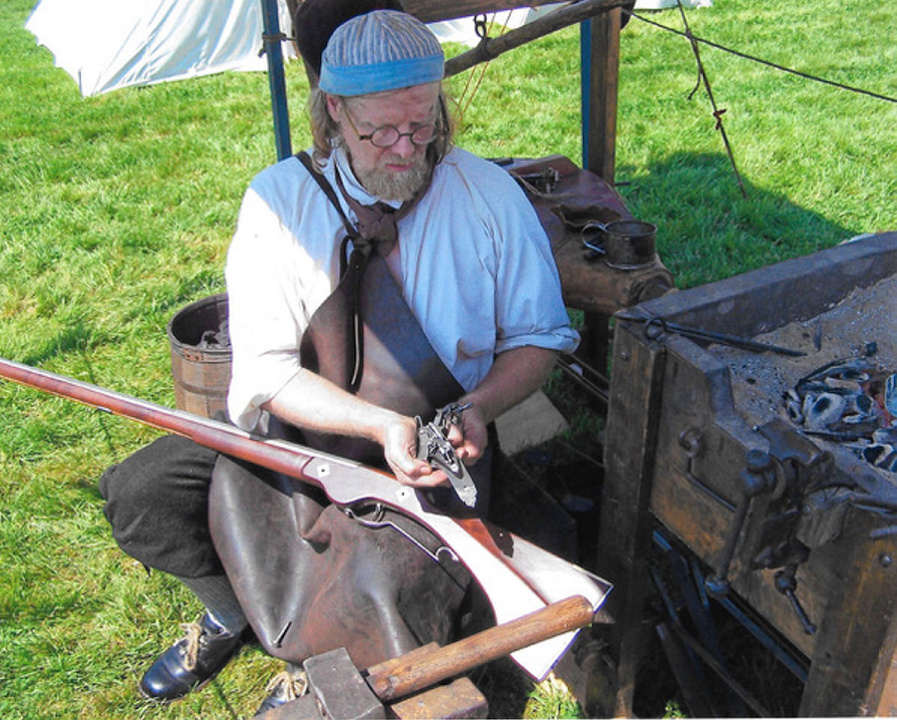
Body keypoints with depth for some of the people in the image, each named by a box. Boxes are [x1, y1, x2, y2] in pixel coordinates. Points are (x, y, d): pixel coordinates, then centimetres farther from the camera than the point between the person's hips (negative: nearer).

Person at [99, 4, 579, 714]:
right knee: (137, 494, -9)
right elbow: (264, 369, -12)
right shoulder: (279, 198, -7)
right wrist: (381, 423, -28)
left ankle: (315, 660, 10)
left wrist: (477, 406, -20)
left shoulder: (489, 195, -7)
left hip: (435, 446, -1)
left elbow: (539, 335, 1)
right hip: (300, 434, 2)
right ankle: (239, 611, 22)